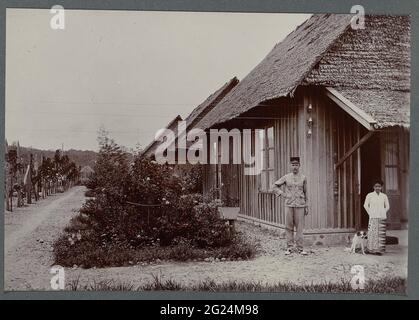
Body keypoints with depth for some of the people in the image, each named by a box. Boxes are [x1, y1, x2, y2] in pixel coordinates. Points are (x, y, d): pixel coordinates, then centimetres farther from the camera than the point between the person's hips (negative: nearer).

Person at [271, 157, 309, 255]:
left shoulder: (303, 178, 5)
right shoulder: (286, 177, 4)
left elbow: (305, 193, 11)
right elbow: (274, 186, 12)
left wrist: (306, 207, 9)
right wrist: (282, 194, 0)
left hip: (300, 206, 0)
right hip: (289, 205, 0)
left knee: (299, 227, -1)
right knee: (288, 227, 3)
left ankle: (300, 248, 6)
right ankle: (289, 247, 11)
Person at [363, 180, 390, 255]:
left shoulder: (384, 196, 7)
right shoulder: (369, 195, 1)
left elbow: (387, 206, 16)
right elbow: (365, 205, 5)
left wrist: (383, 213, 7)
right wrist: (370, 213, 1)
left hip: (382, 218, 3)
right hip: (373, 218, -2)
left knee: (381, 234, 1)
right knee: (373, 233, -6)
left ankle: (379, 250, 6)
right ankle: (372, 249, -1)